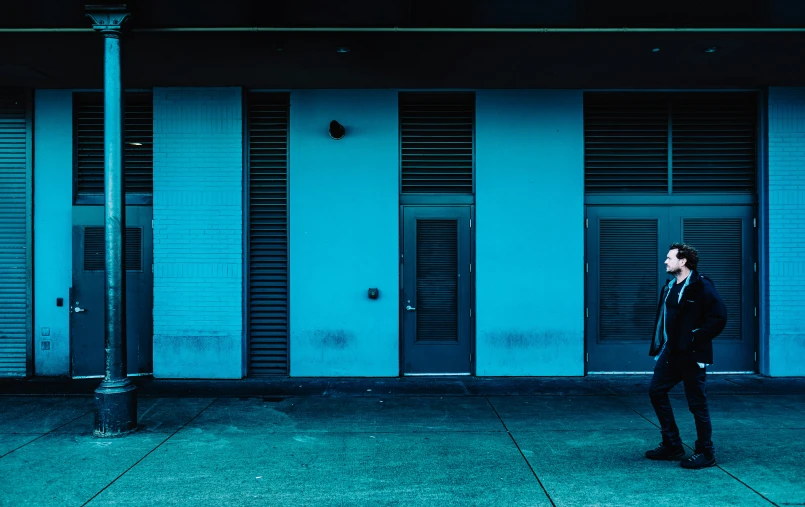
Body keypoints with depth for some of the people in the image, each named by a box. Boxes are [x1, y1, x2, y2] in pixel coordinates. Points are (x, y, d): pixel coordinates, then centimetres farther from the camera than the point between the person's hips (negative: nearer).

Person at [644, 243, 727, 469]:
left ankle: (705, 453, 15)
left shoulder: (701, 287, -13)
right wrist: (659, 346, 11)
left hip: (692, 356, -9)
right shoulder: (670, 287, 11)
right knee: (656, 391, 10)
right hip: (671, 353, 9)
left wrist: (696, 337, -17)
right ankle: (672, 446, 21)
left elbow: (719, 318, -19)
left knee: (697, 403, 0)